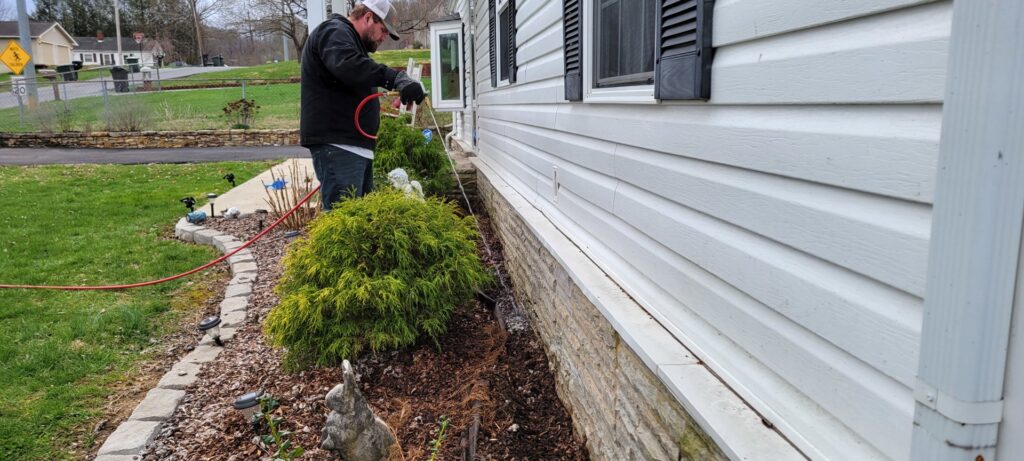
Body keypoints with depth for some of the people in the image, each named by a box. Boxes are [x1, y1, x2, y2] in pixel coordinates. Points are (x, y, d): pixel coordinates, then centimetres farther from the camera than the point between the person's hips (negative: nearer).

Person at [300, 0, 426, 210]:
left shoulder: (347, 38, 27)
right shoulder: (334, 32, -7)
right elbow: (348, 65, -31)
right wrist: (397, 78, -40)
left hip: (355, 146, 11)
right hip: (336, 145, -11)